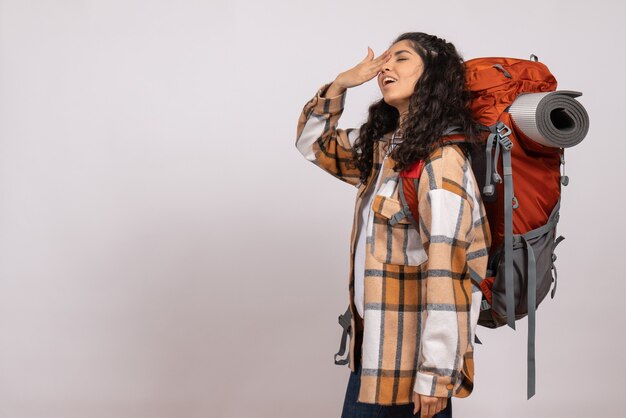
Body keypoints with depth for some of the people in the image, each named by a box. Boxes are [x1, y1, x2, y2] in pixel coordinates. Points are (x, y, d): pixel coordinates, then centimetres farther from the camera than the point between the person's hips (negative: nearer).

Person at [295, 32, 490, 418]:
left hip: (413, 350, -8)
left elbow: (446, 272, -21)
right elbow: (314, 142, 23)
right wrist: (340, 84, 6)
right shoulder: (382, 146, 8)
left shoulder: (441, 160, -17)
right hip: (372, 342, 8)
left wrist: (435, 375, -23)